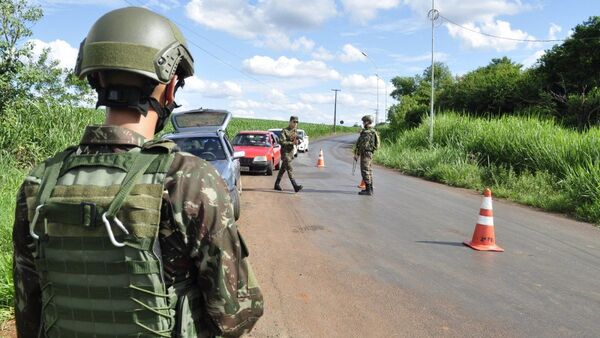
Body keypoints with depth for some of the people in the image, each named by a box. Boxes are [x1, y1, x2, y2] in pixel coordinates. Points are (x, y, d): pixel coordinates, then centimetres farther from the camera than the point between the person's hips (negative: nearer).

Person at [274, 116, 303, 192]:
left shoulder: (295, 131, 10)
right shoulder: (284, 130, -11)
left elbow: (299, 140, 13)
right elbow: (281, 142, -19)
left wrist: (297, 141, -11)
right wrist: (291, 143, -23)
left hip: (291, 152, 7)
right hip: (285, 152, -7)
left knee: (283, 169, 14)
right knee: (290, 169, -13)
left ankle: (277, 185, 24)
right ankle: (295, 186, -21)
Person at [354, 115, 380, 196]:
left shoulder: (367, 132, -19)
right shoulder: (372, 131, 14)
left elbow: (363, 145, -22)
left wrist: (357, 154, -17)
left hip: (365, 153, -10)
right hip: (369, 153, 10)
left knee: (365, 171, -8)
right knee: (368, 171, 14)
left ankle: (368, 190, -8)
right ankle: (370, 189, 19)